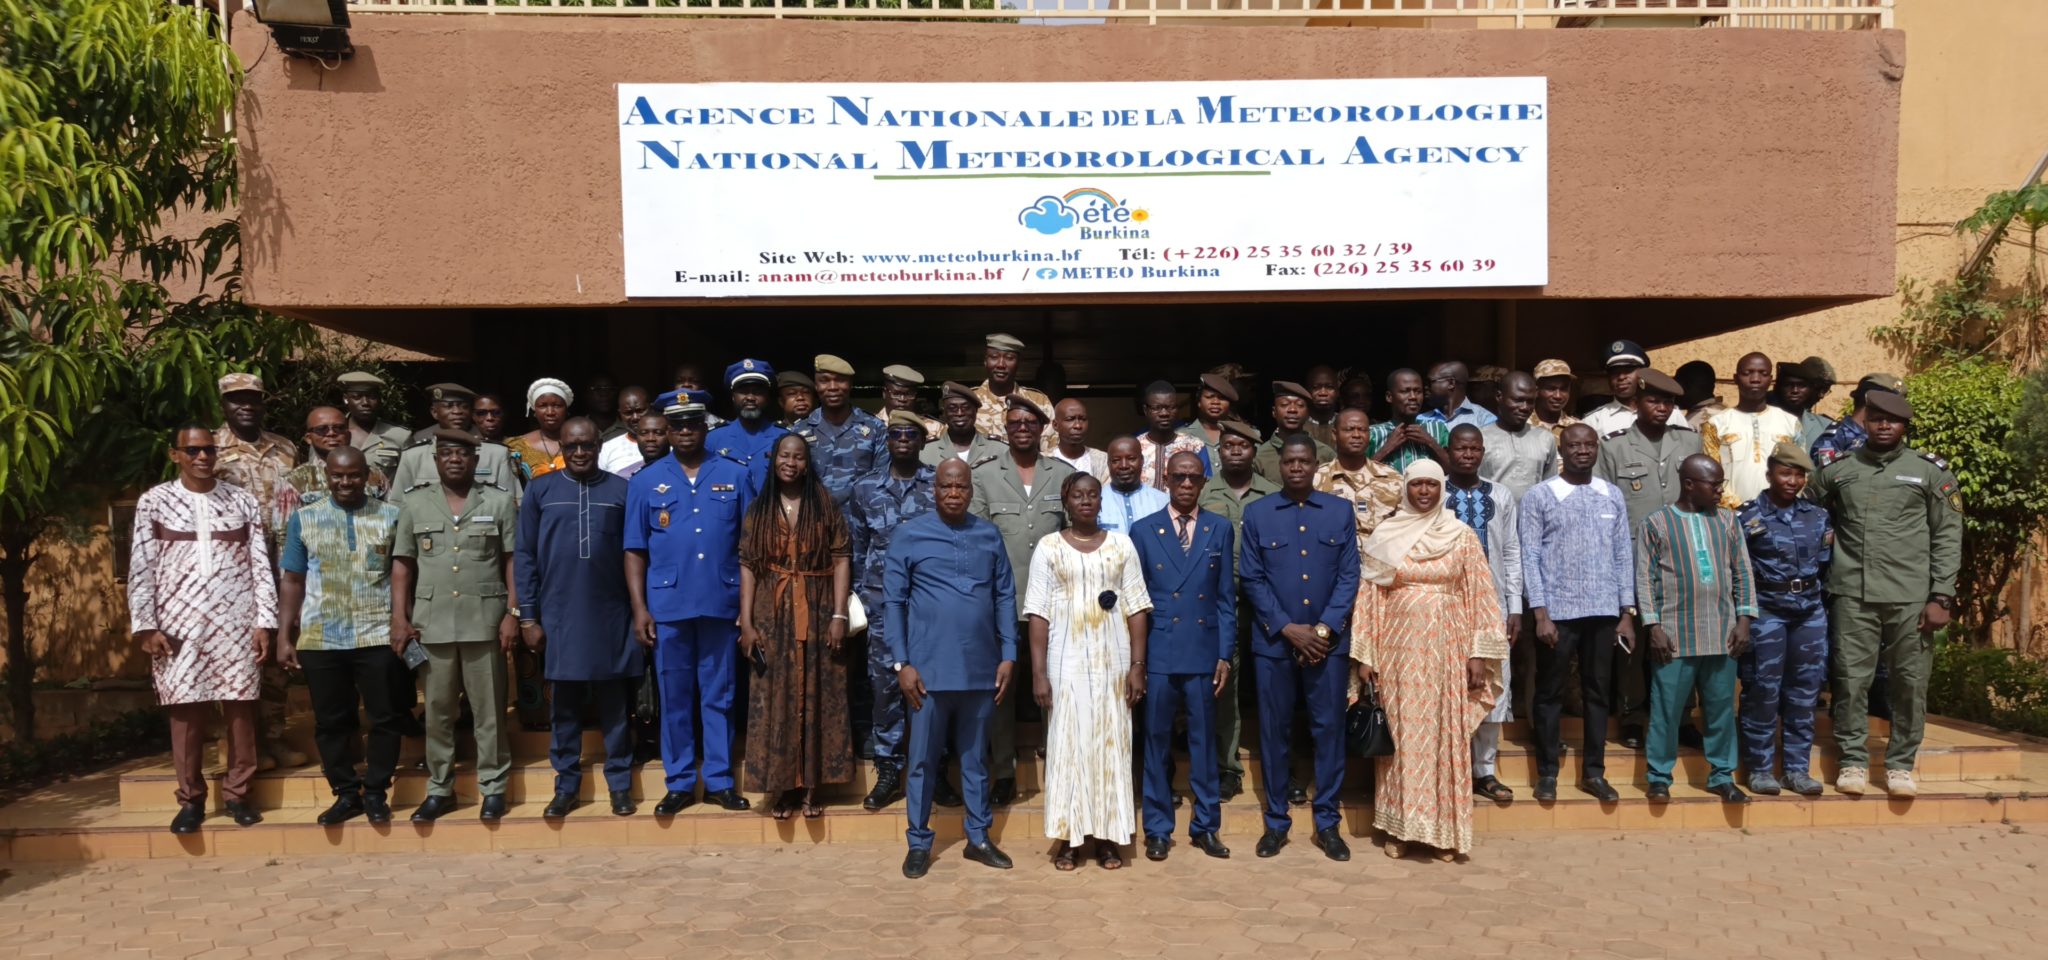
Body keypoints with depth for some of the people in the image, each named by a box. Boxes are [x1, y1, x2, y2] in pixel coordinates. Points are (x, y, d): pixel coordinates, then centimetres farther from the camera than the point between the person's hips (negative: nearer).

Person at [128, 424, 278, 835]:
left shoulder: (243, 501, 6)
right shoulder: (154, 502, 4)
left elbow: (261, 564, 4)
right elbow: (141, 568, 2)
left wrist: (264, 621, -2)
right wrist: (145, 625, -5)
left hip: (236, 622, 1)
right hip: (179, 623, 0)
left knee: (240, 706, 2)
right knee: (185, 710, 2)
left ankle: (237, 793, 13)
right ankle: (191, 799, 13)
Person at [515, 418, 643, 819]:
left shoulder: (621, 489, 3)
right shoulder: (540, 490, 4)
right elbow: (524, 556, 4)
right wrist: (528, 616, -1)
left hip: (612, 616, 0)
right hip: (558, 616, 1)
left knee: (615, 705, 6)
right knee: (563, 706, 8)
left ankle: (620, 784, 15)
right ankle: (566, 785, 18)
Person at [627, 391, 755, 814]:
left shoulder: (735, 476, 5)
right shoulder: (646, 481, 6)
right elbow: (635, 550, 5)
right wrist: (639, 609, -2)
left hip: (721, 603, 0)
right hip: (667, 604, 1)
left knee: (718, 696, 8)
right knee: (674, 697, 9)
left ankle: (720, 781, 18)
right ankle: (679, 783, 19)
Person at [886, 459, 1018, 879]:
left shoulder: (990, 536, 6)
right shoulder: (908, 535, -2)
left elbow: (1005, 597, 8)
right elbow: (893, 601, -3)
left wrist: (1008, 656, 2)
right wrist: (901, 663, -8)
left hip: (981, 667, 3)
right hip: (930, 668, -2)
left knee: (975, 757, 13)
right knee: (923, 759, 7)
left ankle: (979, 838, 24)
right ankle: (919, 843, 18)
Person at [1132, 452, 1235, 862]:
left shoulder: (1221, 529, 6)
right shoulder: (1144, 530, 4)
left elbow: (1226, 597, 5)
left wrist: (1225, 655, -1)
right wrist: (1135, 659, -1)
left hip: (1203, 653, 0)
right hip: (1158, 653, 0)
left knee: (1204, 741, 7)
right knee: (1157, 742, 6)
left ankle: (1206, 826, 19)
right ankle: (1158, 830, 16)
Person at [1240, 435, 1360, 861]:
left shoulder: (1340, 512, 5)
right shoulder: (1257, 513, 3)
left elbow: (1349, 576, 1)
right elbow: (1252, 579, -1)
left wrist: (1323, 629, -9)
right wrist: (1289, 629, -9)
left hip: (1327, 641, 1)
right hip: (1273, 641, 0)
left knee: (1329, 729, 4)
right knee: (1274, 731, 6)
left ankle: (1328, 823, 15)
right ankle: (1276, 821, 17)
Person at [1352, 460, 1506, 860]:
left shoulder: (1462, 536, 3)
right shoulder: (1385, 536, 3)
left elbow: (1480, 597, 1)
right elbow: (1368, 596, 2)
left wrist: (1479, 654, -4)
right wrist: (1365, 654, -3)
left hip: (1446, 648, 0)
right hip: (1398, 646, 0)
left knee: (1444, 733, 4)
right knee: (1401, 733, 4)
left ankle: (1443, 829, 14)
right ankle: (1399, 827, 13)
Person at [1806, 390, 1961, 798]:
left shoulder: (1931, 471, 4)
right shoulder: (1837, 471, 8)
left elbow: (1947, 537, 2)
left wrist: (1942, 597, -5)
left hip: (1911, 596, -1)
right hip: (1852, 595, 1)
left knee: (1909, 683, 4)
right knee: (1851, 679, 3)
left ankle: (1900, 763, 18)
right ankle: (1853, 761, 14)